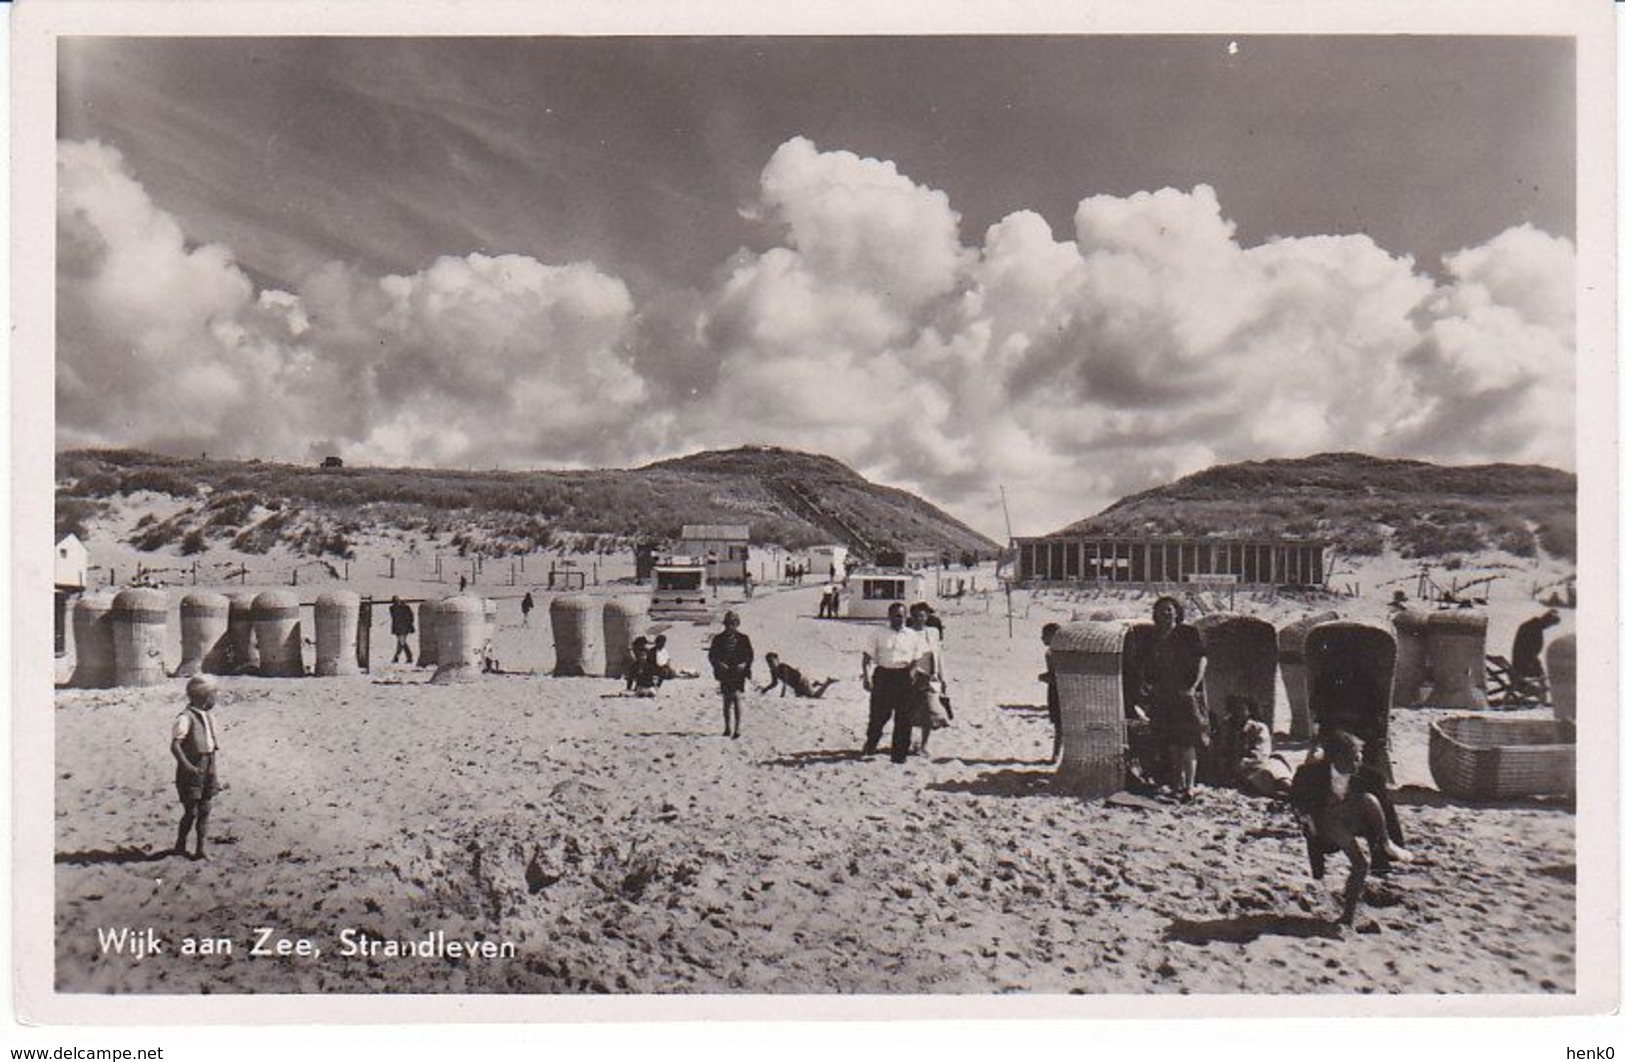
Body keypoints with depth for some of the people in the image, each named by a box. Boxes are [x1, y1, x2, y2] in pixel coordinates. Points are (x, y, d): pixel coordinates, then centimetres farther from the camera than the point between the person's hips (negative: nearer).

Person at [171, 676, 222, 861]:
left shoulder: (208, 715, 10)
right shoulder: (186, 717, -16)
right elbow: (174, 745, -21)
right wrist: (187, 766, -30)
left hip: (207, 768, 7)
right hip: (192, 770, -7)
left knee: (204, 810, 7)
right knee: (191, 811, -1)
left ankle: (200, 849, 12)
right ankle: (180, 846, 19)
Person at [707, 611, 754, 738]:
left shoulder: (743, 639, 3)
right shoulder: (718, 639, 4)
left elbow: (750, 654, 5)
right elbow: (711, 655, 4)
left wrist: (744, 664, -13)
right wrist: (718, 664, -14)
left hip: (738, 673, -2)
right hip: (724, 674, 2)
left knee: (736, 698, -16)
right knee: (726, 702, 11)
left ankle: (736, 728, -14)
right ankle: (727, 728, 23)